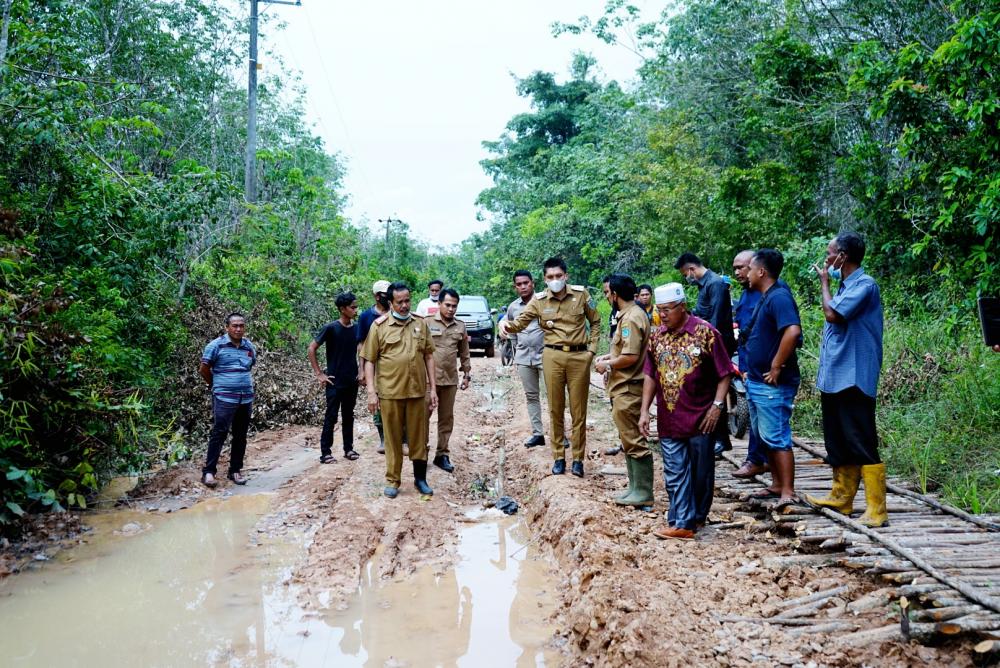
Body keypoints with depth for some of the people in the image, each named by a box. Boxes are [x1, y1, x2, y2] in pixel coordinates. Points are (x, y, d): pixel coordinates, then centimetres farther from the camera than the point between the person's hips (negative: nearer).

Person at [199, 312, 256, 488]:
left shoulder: (250, 347, 9)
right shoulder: (216, 345, -5)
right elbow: (204, 369, -1)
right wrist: (216, 385, 7)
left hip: (246, 399, 5)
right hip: (224, 399, -5)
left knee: (240, 436, 9)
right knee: (219, 434, -6)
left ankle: (235, 470, 19)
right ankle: (208, 471, 1)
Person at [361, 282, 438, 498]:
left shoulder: (421, 323, 5)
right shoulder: (379, 325, -3)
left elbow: (428, 356, 9)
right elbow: (369, 360, -1)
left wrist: (433, 388, 5)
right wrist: (371, 391, -7)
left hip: (418, 391, 2)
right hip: (390, 392, -2)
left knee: (419, 437, 10)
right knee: (393, 438, 7)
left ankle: (420, 478, 24)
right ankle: (392, 480, 19)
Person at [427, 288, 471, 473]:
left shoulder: (460, 326, 8)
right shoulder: (427, 323, -3)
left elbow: (464, 353, 15)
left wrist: (467, 374, 13)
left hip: (450, 380, 4)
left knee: (447, 418, 8)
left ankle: (442, 454, 17)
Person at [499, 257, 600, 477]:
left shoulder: (581, 294, -1)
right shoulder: (539, 300, -1)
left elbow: (595, 322, 10)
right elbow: (520, 323, -4)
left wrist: (592, 349, 2)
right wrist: (506, 323, -26)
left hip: (579, 356, -1)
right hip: (553, 356, 1)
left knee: (578, 410, 5)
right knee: (555, 409, 7)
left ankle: (578, 459, 15)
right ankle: (558, 457, 18)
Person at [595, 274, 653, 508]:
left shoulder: (631, 318, -19)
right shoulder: (631, 313, 15)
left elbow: (630, 357, -25)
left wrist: (608, 365, -11)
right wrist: (609, 356, 12)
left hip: (628, 389, -11)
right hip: (624, 387, 11)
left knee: (634, 441, -5)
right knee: (630, 439, 16)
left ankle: (643, 493, 2)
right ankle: (635, 488, 25)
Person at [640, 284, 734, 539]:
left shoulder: (705, 333, -9)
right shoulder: (656, 336, 5)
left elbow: (724, 374, -7)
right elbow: (650, 376, 11)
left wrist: (717, 406, -14)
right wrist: (644, 410, 6)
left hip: (700, 419, -4)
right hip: (669, 420, 4)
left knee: (701, 473, 10)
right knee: (675, 474, 4)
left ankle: (697, 516, 26)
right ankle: (682, 522, 9)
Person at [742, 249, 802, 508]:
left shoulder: (779, 297, -18)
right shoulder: (764, 298, 14)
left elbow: (793, 331, -33)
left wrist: (776, 367, -25)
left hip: (772, 385, -10)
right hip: (756, 381, 10)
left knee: (777, 438, -6)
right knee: (764, 436, 17)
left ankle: (788, 492, -1)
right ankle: (777, 485, 27)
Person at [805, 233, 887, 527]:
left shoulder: (864, 285, -12)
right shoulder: (844, 284, 16)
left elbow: (833, 314, -22)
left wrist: (825, 282, -6)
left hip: (854, 378, -10)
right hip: (834, 377, 10)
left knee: (862, 444, -8)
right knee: (838, 441, 16)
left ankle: (876, 510, -5)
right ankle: (841, 497, 27)